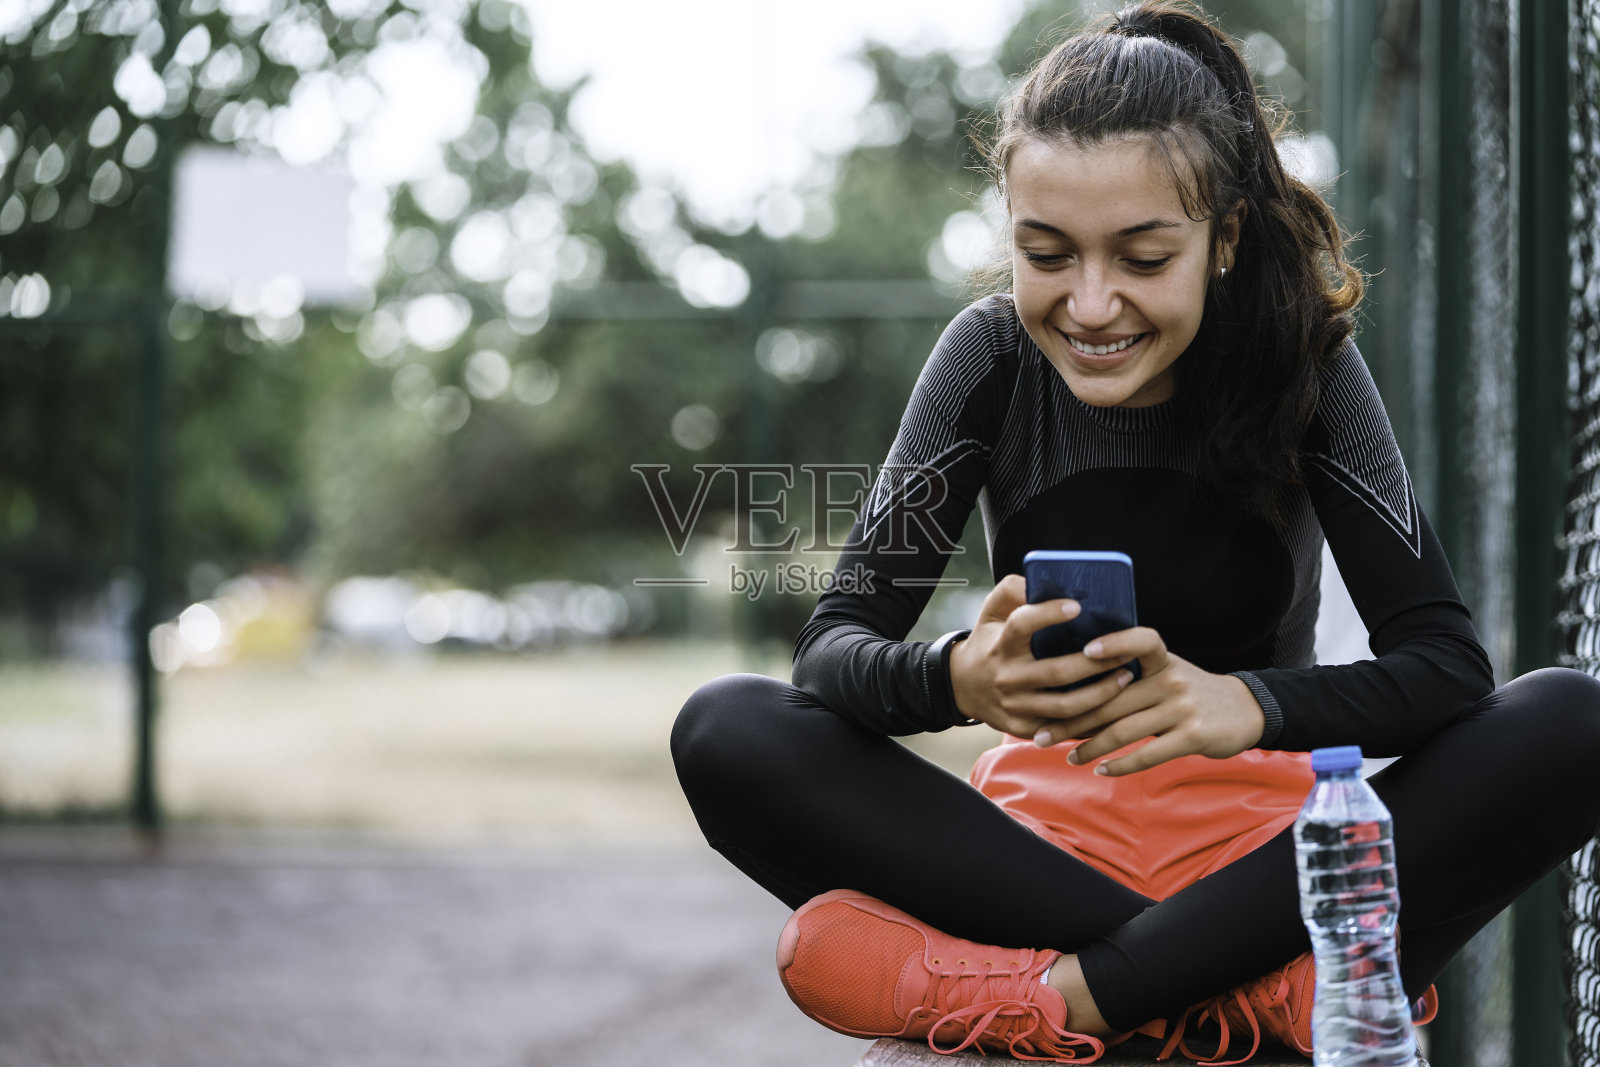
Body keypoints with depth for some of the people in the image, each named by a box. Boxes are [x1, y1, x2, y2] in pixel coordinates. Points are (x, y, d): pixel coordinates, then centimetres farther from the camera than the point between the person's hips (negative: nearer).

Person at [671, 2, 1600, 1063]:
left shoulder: (1305, 361, -9)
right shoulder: (992, 359, -7)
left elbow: (1448, 663, -17)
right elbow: (834, 642, -13)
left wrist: (1247, 704, -37)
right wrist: (961, 679, -37)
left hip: (1264, 840, -1)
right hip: (1046, 834, 1)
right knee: (727, 731, -24)